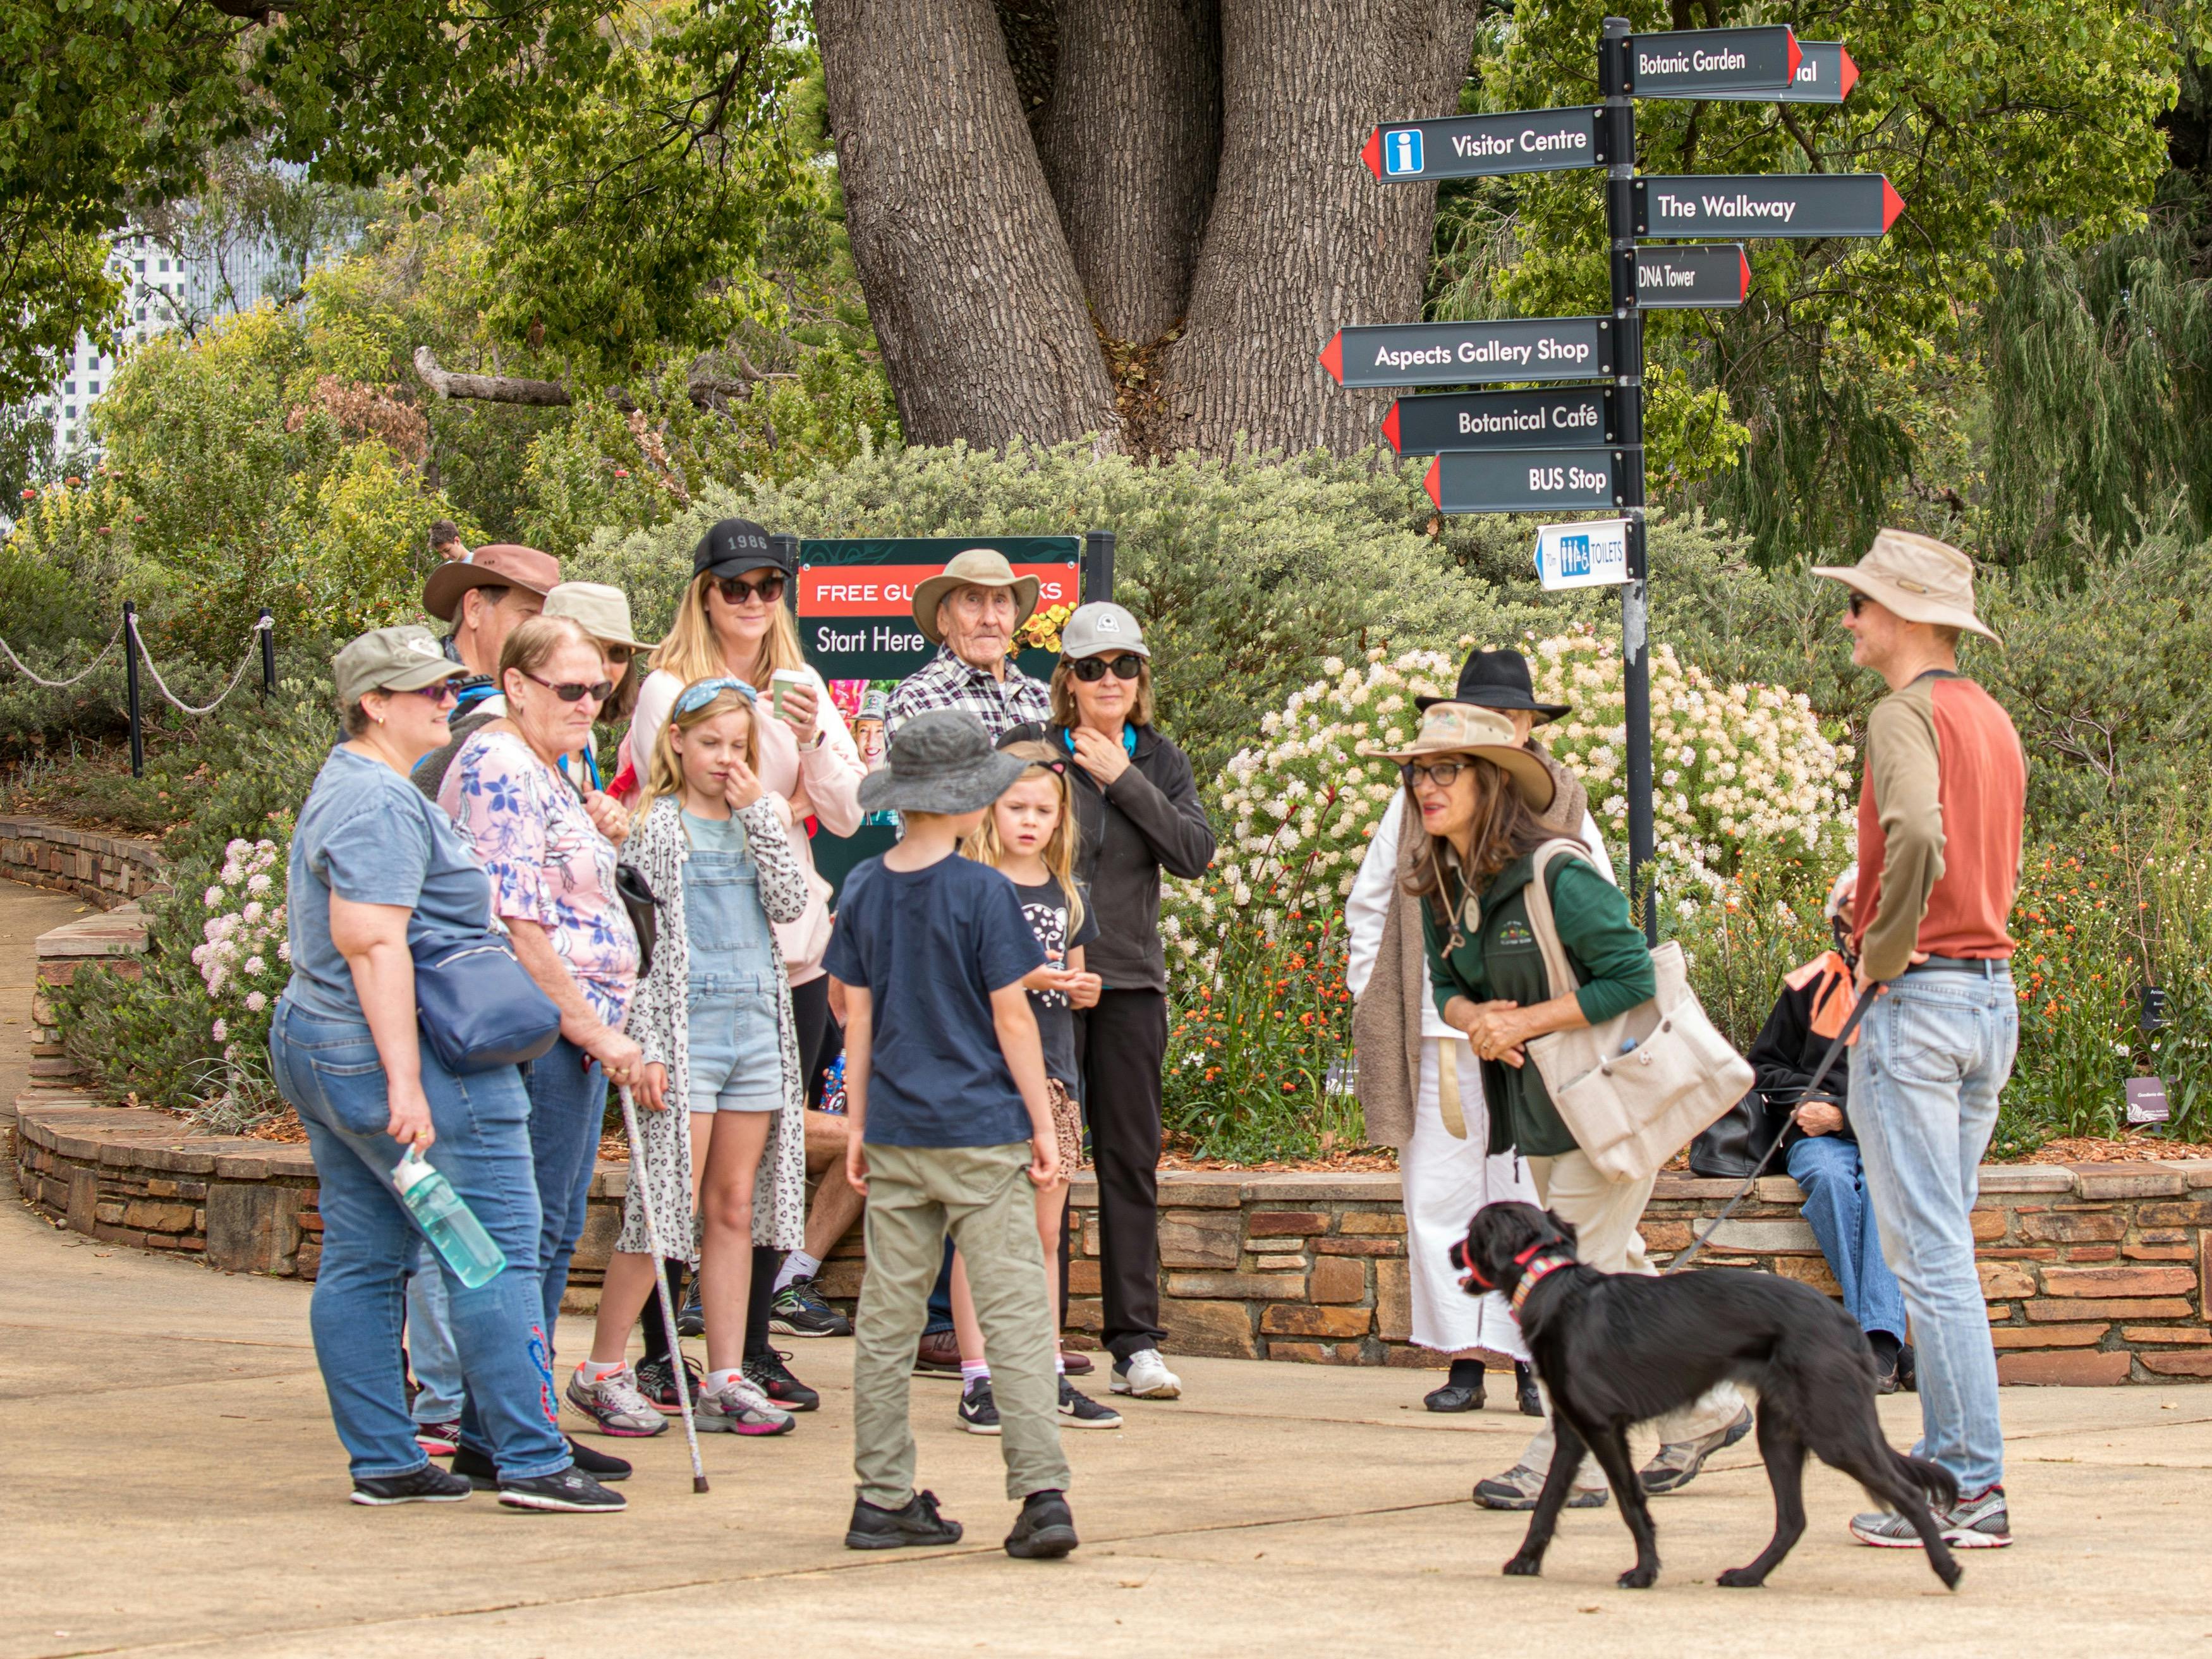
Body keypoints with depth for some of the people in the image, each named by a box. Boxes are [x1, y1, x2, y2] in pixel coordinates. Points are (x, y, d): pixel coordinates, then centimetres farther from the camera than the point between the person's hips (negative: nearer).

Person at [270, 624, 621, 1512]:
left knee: (361, 1262, 9)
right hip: (389, 1053, -11)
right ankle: (531, 1461, -7)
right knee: (497, 1253, -7)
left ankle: (382, 1461, 12)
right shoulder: (382, 805, -16)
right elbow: (372, 941, -24)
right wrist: (406, 1078, -26)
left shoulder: (341, 788, 19)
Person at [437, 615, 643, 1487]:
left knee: (555, 1229, 11)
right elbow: (518, 924, -20)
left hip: (574, 1031, 11)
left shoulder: (542, 772, 18)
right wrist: (594, 1031, -18)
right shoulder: (499, 770, -14)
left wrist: (600, 838, 11)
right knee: (533, 1230, -10)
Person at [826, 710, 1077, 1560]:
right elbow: (1011, 1019, -8)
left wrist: (859, 1124, 15)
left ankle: (883, 1497, 10)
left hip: (896, 1137, 4)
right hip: (982, 1136, -4)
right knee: (1015, 1313, -4)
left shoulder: (863, 890, 4)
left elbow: (858, 1017, 7)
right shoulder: (983, 893, -9)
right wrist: (1043, 1124, -1)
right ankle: (1042, 1495, -11)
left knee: (887, 1319, 9)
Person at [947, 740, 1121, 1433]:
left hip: (1051, 1072, 6)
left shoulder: (1066, 893, 15)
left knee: (1044, 1231, 10)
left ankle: (1048, 1376, 15)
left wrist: (1083, 986, 2)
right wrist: (1016, 977, -19)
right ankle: (978, 1381, -3)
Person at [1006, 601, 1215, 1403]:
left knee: (1131, 1161, 4)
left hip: (1131, 982, 3)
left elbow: (1195, 853, -4)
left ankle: (1136, 1344, 6)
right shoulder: (1032, 751, 0)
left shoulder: (1160, 761, 10)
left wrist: (1122, 779, -9)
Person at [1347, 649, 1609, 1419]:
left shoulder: (1562, 805, 8)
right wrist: (1375, 1000, 8)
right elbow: (1368, 903, 17)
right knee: (1437, 1194, -2)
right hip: (1438, 1030, 1)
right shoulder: (1417, 801, 8)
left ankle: (1532, 1359, 5)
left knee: (1531, 1197, -1)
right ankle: (1462, 1360, 4)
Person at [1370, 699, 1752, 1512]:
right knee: (1613, 1269, 15)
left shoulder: (1558, 878, -24)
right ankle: (1704, 1411, 29)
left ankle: (1567, 1462, -1)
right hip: (1538, 1106, 8)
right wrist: (1473, 1018, -13)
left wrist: (1526, 1020, -24)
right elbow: (1447, 985, 11)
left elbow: (1633, 978, -23)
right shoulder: (1443, 888, 0)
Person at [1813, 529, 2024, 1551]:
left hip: (1916, 998, -9)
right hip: (1994, 993, 9)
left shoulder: (1908, 714, -12)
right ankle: (1950, 1465, 14)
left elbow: (1917, 835, -30)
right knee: (1940, 1245, 14)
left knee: (1929, 1251, -7)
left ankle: (1973, 1488, -8)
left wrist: (1882, 953, -18)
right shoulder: (1992, 719, 16)